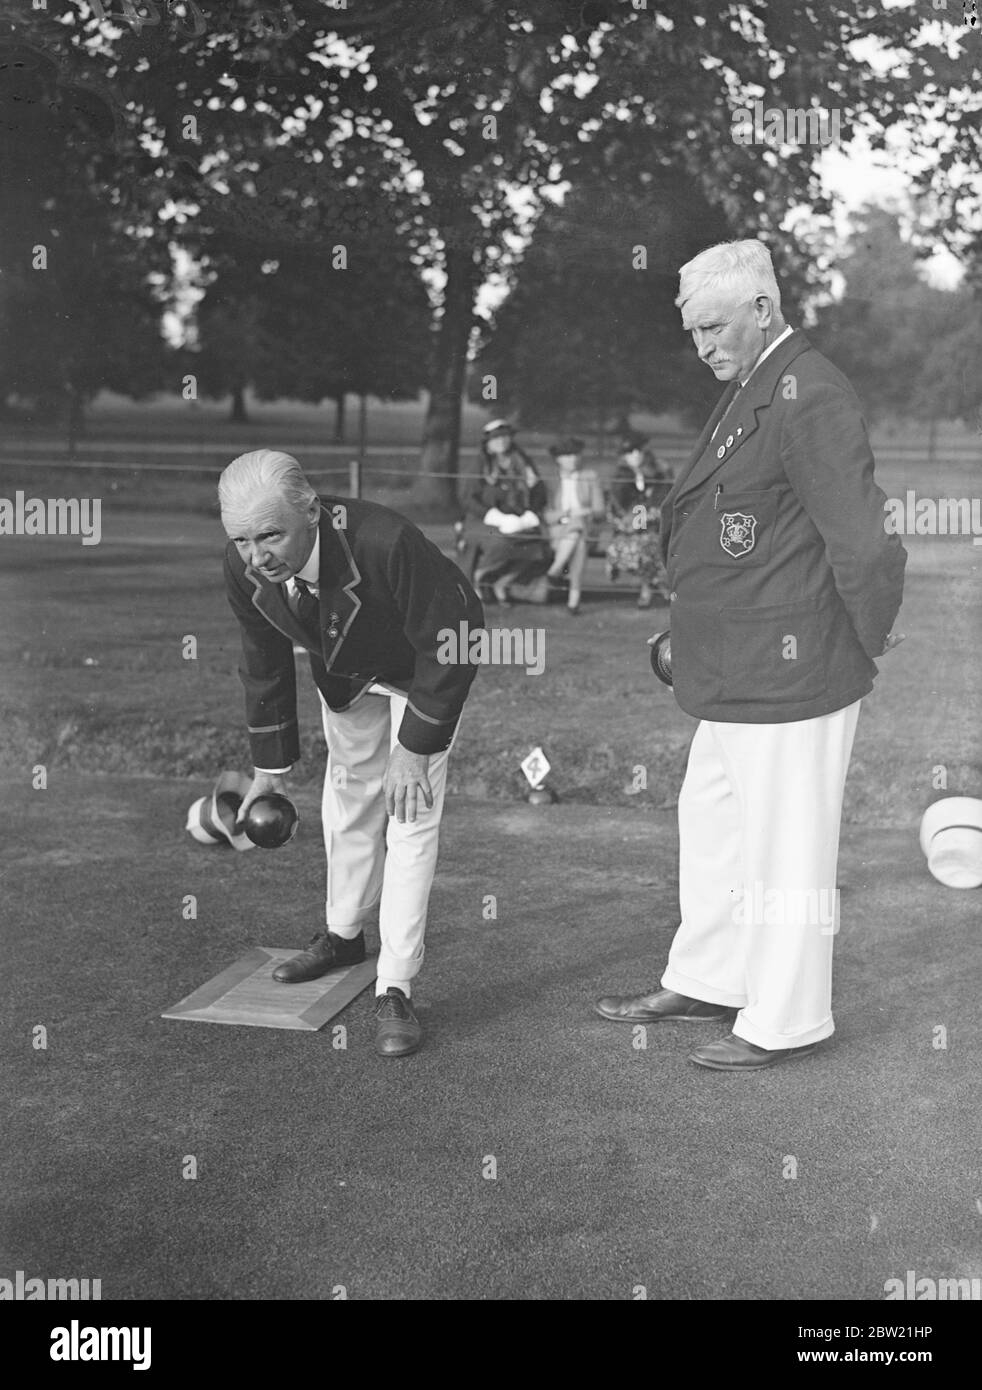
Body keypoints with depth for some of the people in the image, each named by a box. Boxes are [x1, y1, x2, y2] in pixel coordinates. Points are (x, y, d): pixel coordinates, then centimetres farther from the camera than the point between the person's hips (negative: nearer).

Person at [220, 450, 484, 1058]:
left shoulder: (388, 544, -43)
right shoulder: (244, 567, -24)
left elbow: (448, 645, -29)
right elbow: (263, 661, -6)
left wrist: (414, 748, -26)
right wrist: (271, 764, 0)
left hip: (426, 669, -5)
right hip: (343, 676, 5)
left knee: (411, 814, -11)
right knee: (348, 795, 17)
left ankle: (395, 990, -5)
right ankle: (344, 936, 40)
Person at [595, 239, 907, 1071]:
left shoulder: (808, 399, -19)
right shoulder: (749, 389, 13)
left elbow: (863, 542, -22)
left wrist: (869, 641, -10)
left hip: (791, 674, -10)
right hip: (739, 672, 11)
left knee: (785, 846, 2)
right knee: (712, 823, 21)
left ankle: (787, 1024, 17)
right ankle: (708, 982, 37)